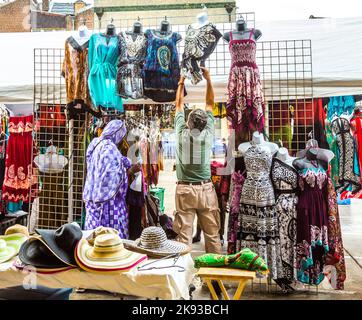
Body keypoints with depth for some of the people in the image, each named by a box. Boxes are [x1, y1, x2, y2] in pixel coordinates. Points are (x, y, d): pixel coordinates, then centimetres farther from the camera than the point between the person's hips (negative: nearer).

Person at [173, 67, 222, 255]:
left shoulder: (182, 133, -3)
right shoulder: (208, 134, -3)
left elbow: (179, 105, 12)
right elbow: (210, 104, 10)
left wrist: (181, 82, 23)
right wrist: (208, 80, 17)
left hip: (185, 190, 0)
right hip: (205, 189, 1)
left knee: (184, 235, 2)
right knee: (212, 234, 8)